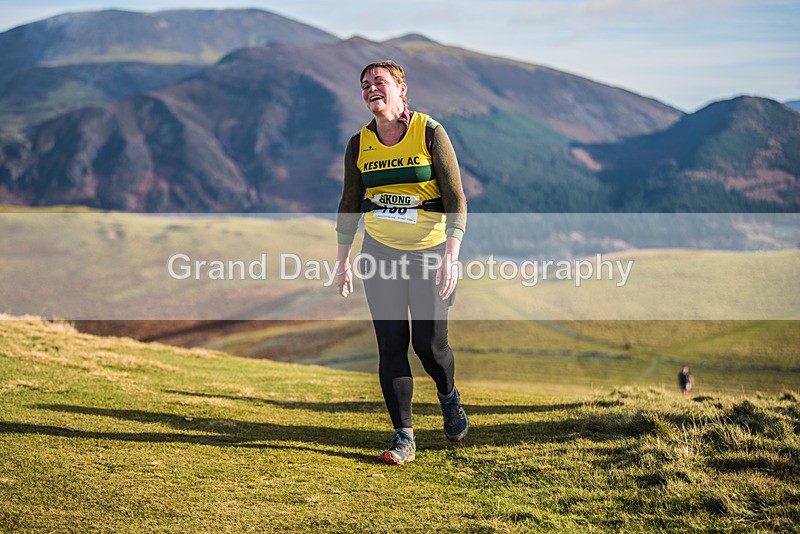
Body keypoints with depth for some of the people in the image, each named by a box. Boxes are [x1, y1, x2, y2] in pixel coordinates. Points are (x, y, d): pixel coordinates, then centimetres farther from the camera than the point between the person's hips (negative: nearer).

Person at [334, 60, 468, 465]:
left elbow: (456, 199, -10)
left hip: (430, 251, -3)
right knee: (391, 344, -2)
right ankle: (404, 437, 5)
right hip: (380, 251, 3)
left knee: (430, 345, -3)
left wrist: (451, 255, -19)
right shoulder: (359, 144, 3)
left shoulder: (430, 133, -8)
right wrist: (343, 260, 11)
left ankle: (448, 396, 31)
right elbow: (349, 205, 13)